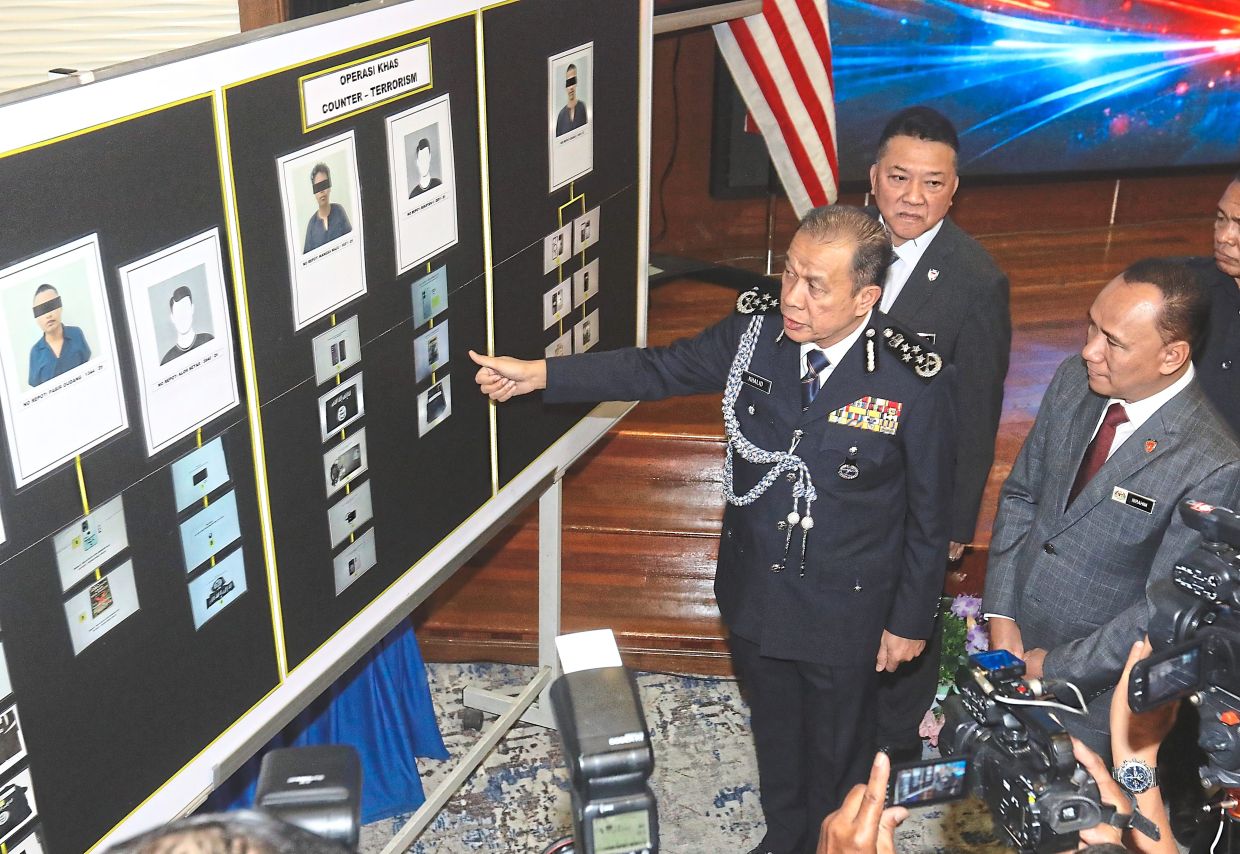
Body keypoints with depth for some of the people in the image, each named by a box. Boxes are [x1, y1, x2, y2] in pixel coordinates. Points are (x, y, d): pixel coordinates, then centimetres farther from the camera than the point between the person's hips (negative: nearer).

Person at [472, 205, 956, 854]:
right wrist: (536, 374, -9)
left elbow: (928, 514, -12)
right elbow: (654, 369, -2)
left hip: (845, 614, -4)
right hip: (754, 595, 4)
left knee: (837, 751, 20)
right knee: (772, 729, 28)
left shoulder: (916, 383, -23)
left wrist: (911, 621, -5)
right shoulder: (752, 338, -13)